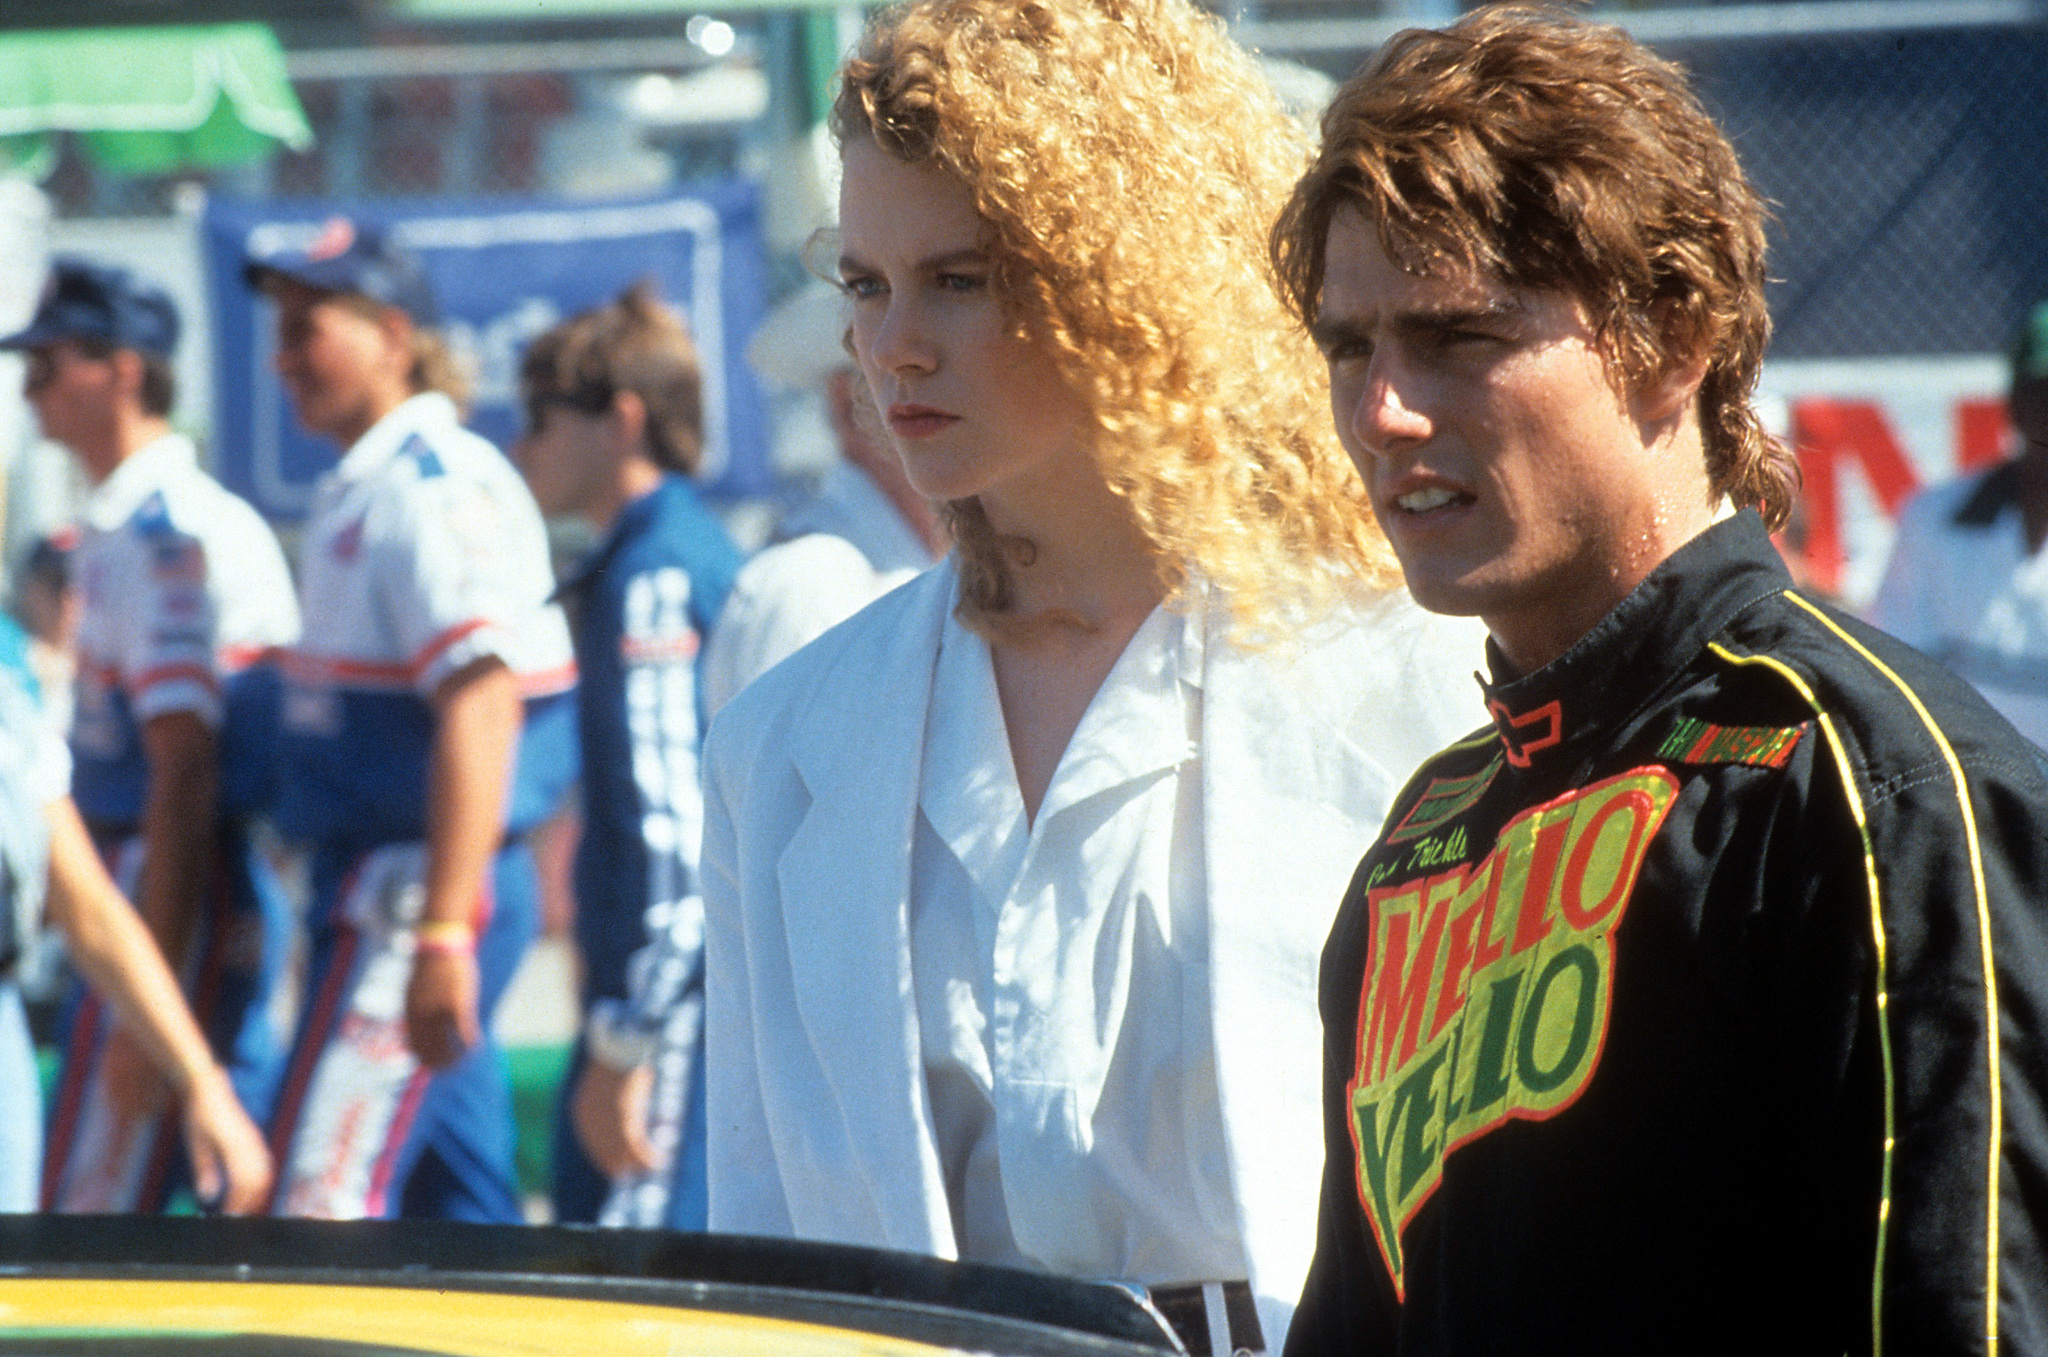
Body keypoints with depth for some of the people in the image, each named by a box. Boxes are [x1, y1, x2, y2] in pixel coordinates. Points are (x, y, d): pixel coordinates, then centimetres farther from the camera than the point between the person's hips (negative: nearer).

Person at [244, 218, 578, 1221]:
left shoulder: (437, 488, -14)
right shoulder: (357, 492, 17)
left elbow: (481, 706, -22)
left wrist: (439, 934, -27)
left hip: (419, 883, -10)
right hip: (370, 879, 10)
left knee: (318, 1213, -13)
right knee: (467, 1220, 10)